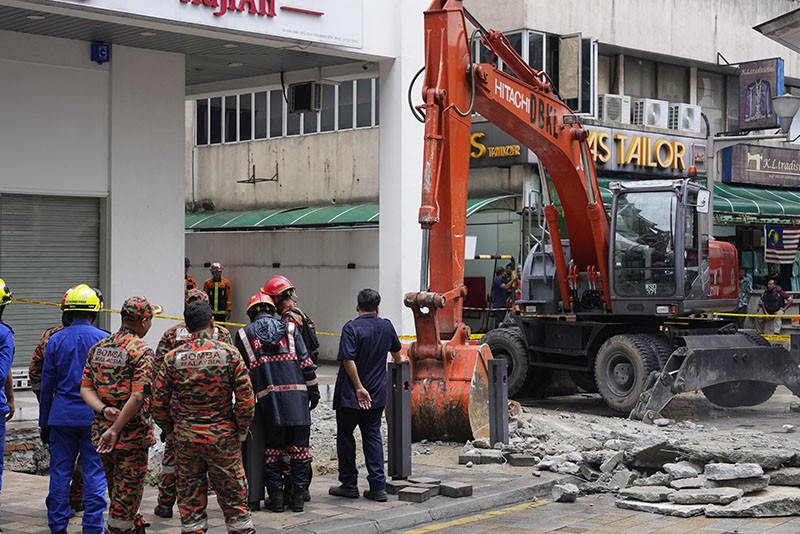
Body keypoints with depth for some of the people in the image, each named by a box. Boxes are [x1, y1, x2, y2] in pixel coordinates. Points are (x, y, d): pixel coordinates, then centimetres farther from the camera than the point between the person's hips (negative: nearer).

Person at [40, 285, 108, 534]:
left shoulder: (55, 340, 2)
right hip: (94, 416, -2)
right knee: (94, 473, 2)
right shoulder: (104, 340, -3)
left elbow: (46, 385, 5)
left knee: (59, 473, 8)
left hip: (61, 416, 2)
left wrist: (44, 423, 12)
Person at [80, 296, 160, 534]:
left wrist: (104, 410, -10)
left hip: (101, 431, 7)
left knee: (116, 491, 20)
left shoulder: (98, 348, 8)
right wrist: (115, 429, -19)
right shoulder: (142, 351, -13)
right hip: (132, 434, -7)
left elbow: (86, 389, 3)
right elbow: (138, 397, -22)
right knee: (127, 492, 2)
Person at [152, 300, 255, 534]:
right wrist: (241, 431, 5)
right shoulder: (229, 354, -6)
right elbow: (246, 399, -8)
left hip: (185, 438, 1)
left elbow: (158, 403, 0)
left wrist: (171, 429, 14)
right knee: (234, 497, 8)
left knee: (190, 500, 10)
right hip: (223, 437, -1)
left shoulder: (172, 358, -2)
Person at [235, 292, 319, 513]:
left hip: (268, 401, -1)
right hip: (297, 399, 1)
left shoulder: (244, 334, 8)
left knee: (272, 450, 9)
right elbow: (306, 364, 6)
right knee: (299, 449, 8)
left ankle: (276, 498, 8)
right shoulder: (289, 329, 9)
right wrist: (314, 392, 13)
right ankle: (298, 497, 9)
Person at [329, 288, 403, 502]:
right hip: (377, 394, 5)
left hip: (350, 396, -4)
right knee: (373, 437, 9)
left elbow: (348, 360, -23)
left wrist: (359, 388, -17)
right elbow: (396, 350, 25)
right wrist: (398, 362, 48)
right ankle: (378, 487, 5)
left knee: (345, 436, 10)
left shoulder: (351, 328, -13)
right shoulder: (386, 326, 5)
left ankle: (349, 483, 14)